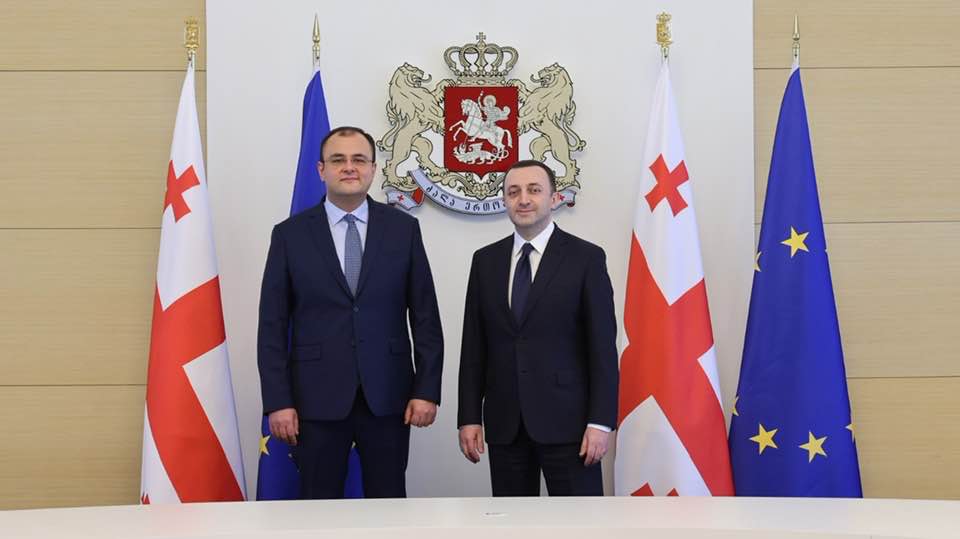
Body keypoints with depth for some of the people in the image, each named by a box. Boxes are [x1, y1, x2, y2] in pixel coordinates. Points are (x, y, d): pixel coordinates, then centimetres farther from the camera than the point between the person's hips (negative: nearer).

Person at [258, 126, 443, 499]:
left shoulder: (403, 229, 4)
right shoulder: (290, 234, 2)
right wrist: (277, 401, -5)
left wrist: (427, 390, -2)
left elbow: (425, 317, 4)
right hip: (318, 398, 0)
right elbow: (272, 326, 1)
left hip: (387, 396, 1)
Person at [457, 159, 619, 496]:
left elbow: (602, 346, -4)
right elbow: (474, 345, 9)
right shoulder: (486, 260, 9)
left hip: (566, 419, -3)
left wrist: (601, 421, -10)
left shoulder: (586, 258, -2)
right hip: (504, 422, 4)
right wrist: (469, 417, 4)